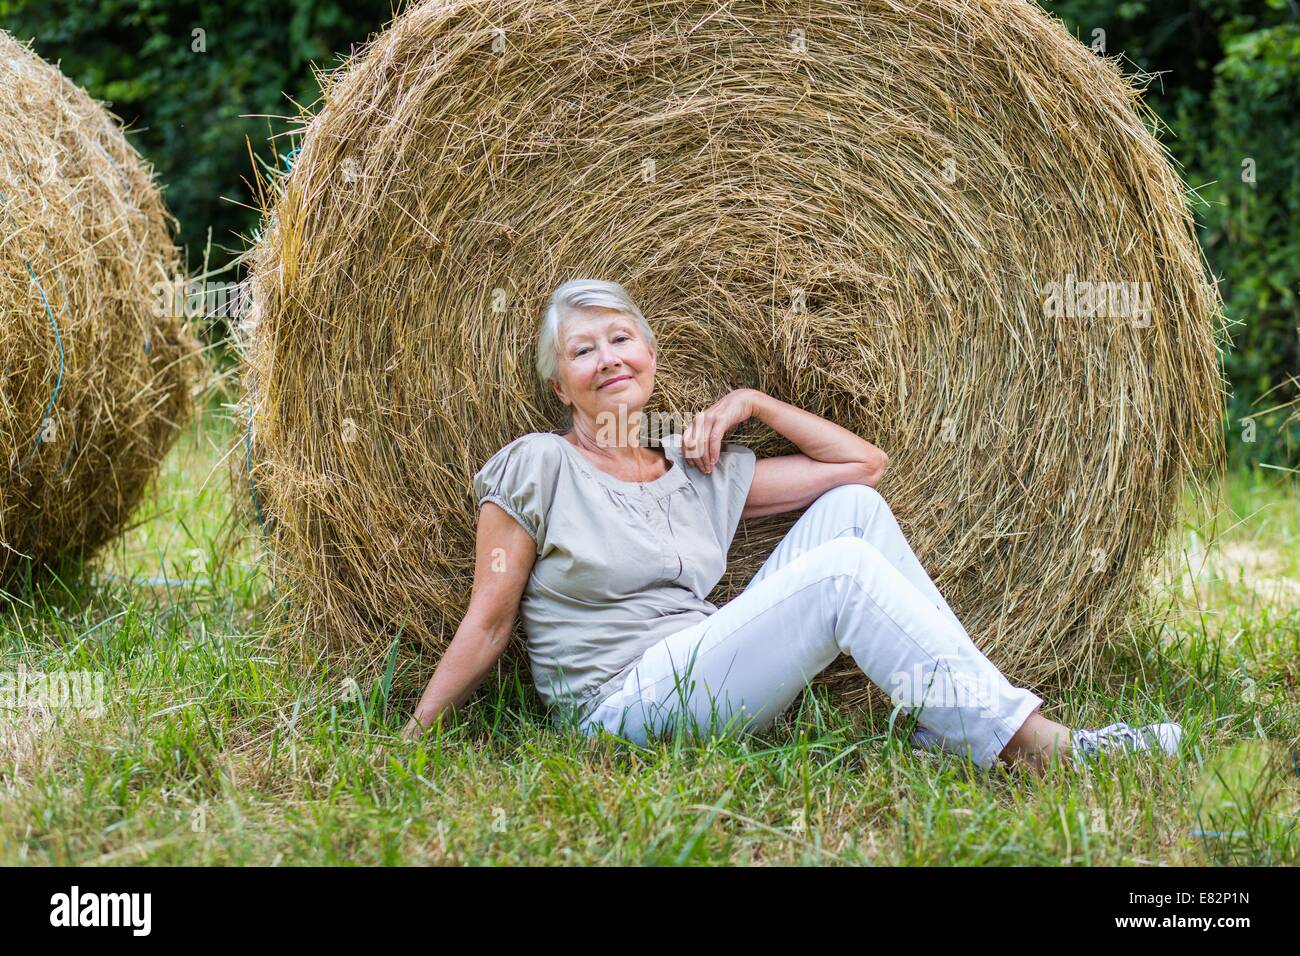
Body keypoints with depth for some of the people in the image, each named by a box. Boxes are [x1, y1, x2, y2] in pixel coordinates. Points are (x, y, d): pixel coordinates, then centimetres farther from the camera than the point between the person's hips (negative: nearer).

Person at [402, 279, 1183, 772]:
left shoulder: (703, 472, 16)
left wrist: (751, 403, 11)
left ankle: (951, 725, -13)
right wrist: (410, 741, -2)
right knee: (843, 570, -25)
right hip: (622, 706, -7)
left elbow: (865, 460, 18)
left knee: (853, 504, -8)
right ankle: (1033, 745, -27)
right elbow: (489, 625, 2)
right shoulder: (537, 467, 1)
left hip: (714, 687, 7)